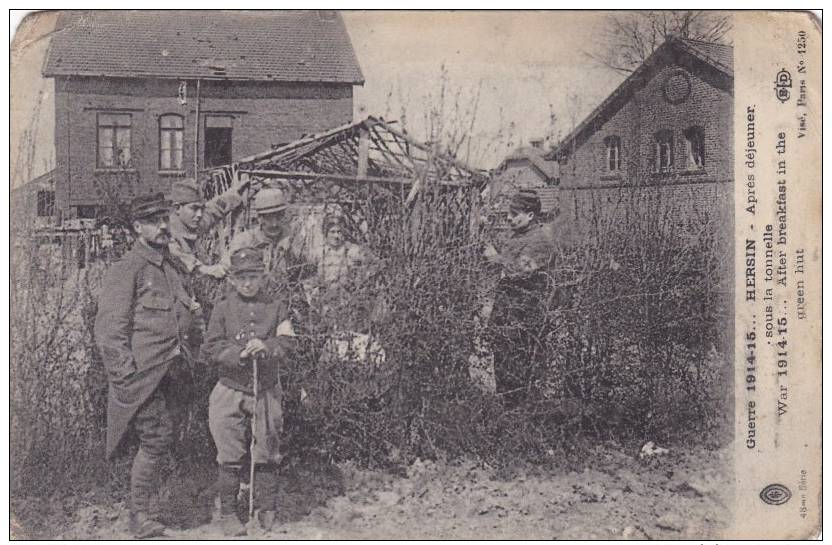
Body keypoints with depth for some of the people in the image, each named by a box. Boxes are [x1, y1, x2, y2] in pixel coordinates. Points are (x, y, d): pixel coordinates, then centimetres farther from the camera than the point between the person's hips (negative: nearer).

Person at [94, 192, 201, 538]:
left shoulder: (169, 266, 18)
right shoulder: (126, 270, -8)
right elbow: (109, 330, -13)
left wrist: (189, 310, 11)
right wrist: (126, 379, -17)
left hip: (168, 375, 8)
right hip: (142, 375, -8)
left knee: (159, 441, 12)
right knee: (156, 440, -9)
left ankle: (151, 510, 24)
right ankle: (141, 520, 3)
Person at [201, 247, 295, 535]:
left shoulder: (277, 305, 1)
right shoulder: (223, 308, 0)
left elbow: (286, 344, -6)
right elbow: (210, 348, -4)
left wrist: (265, 348, -26)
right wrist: (239, 354, -20)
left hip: (267, 391, 1)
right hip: (230, 390, -1)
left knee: (266, 454, 8)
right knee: (230, 456, 3)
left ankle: (267, 512, 22)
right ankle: (227, 513, 16)